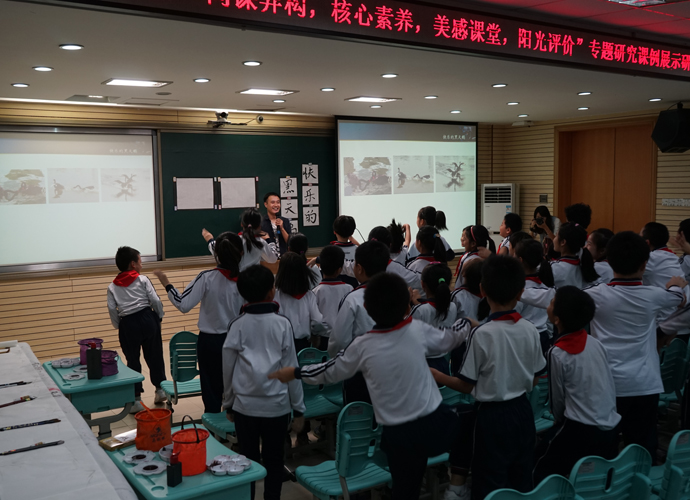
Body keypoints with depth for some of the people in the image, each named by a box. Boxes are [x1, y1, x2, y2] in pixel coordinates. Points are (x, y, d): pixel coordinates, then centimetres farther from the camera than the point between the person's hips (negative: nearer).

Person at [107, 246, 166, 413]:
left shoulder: (112, 287, 7)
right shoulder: (143, 280, 1)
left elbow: (112, 309, 0)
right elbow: (155, 300, -5)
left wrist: (118, 326, 11)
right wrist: (159, 316, 10)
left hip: (128, 324, 1)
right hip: (147, 319, -1)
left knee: (132, 360, 8)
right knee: (154, 355, 14)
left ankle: (136, 399, 9)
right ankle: (160, 389, 23)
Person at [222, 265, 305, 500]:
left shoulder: (238, 325, -4)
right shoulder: (282, 323, -7)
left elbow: (228, 369, 2)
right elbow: (291, 370, -4)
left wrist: (228, 404, 16)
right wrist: (298, 409, 5)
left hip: (245, 405, 1)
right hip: (276, 405, -1)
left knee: (248, 460, 14)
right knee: (274, 460, 12)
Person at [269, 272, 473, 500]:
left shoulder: (363, 346, -8)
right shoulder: (418, 330, -7)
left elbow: (330, 371, 5)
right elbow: (447, 339, 12)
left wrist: (294, 373, 20)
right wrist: (468, 323, 33)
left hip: (399, 434, 1)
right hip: (434, 422, -1)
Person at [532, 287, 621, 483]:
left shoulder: (558, 353, -15)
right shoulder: (595, 343, 1)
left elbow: (557, 400, -3)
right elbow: (611, 389, 8)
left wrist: (560, 421, 15)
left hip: (581, 432, -6)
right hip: (611, 430, 6)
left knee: (541, 470, 10)